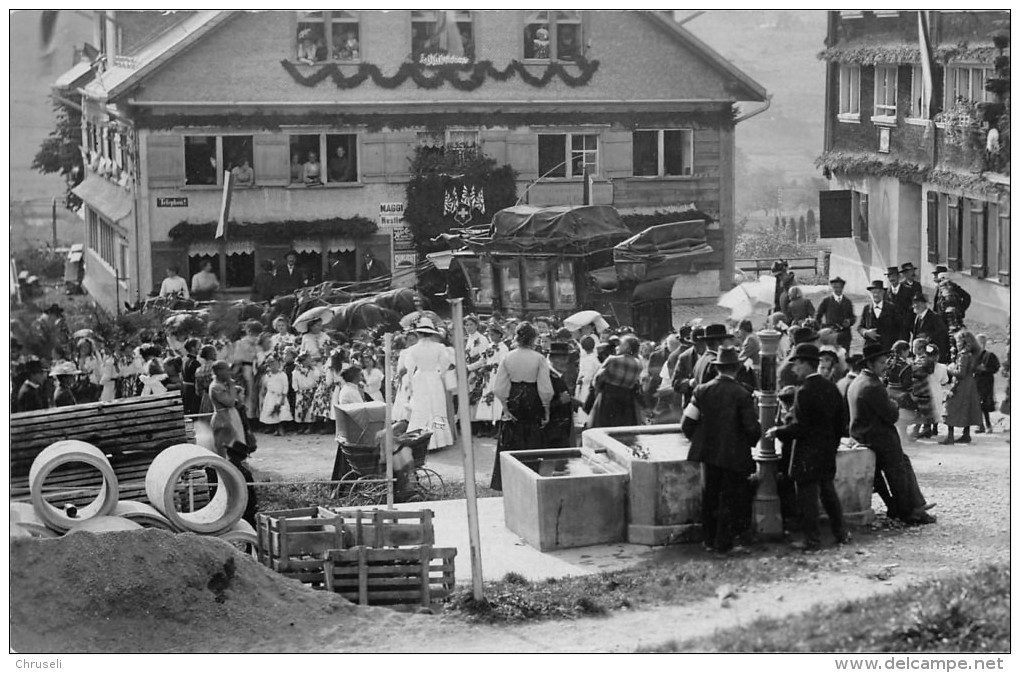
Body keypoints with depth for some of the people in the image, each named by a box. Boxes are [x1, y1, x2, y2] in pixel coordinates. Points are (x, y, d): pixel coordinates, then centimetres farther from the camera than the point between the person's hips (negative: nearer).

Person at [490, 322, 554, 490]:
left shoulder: (508, 358, -4)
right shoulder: (539, 359, -11)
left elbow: (499, 388, -5)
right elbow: (545, 389, -11)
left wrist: (505, 408, 2)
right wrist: (546, 410, -1)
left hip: (513, 402, 2)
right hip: (533, 404, -2)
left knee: (511, 444, 11)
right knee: (533, 443, 9)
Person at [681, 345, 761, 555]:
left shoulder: (702, 390, -4)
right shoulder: (742, 395, -14)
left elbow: (687, 424, -3)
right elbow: (753, 428, -13)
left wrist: (698, 440, 15)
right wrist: (751, 442, 8)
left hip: (707, 451, 4)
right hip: (734, 454, -4)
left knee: (709, 496, 15)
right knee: (730, 498, 5)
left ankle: (710, 540, 22)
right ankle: (724, 543, 7)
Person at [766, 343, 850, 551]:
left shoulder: (805, 391, -19)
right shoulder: (831, 387, 5)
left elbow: (800, 426, -21)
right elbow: (842, 419, 12)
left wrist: (778, 432, -7)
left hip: (807, 453, -8)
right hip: (828, 452, 8)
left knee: (807, 495, 0)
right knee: (828, 492, 18)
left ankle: (812, 540, 4)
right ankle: (841, 532, 24)